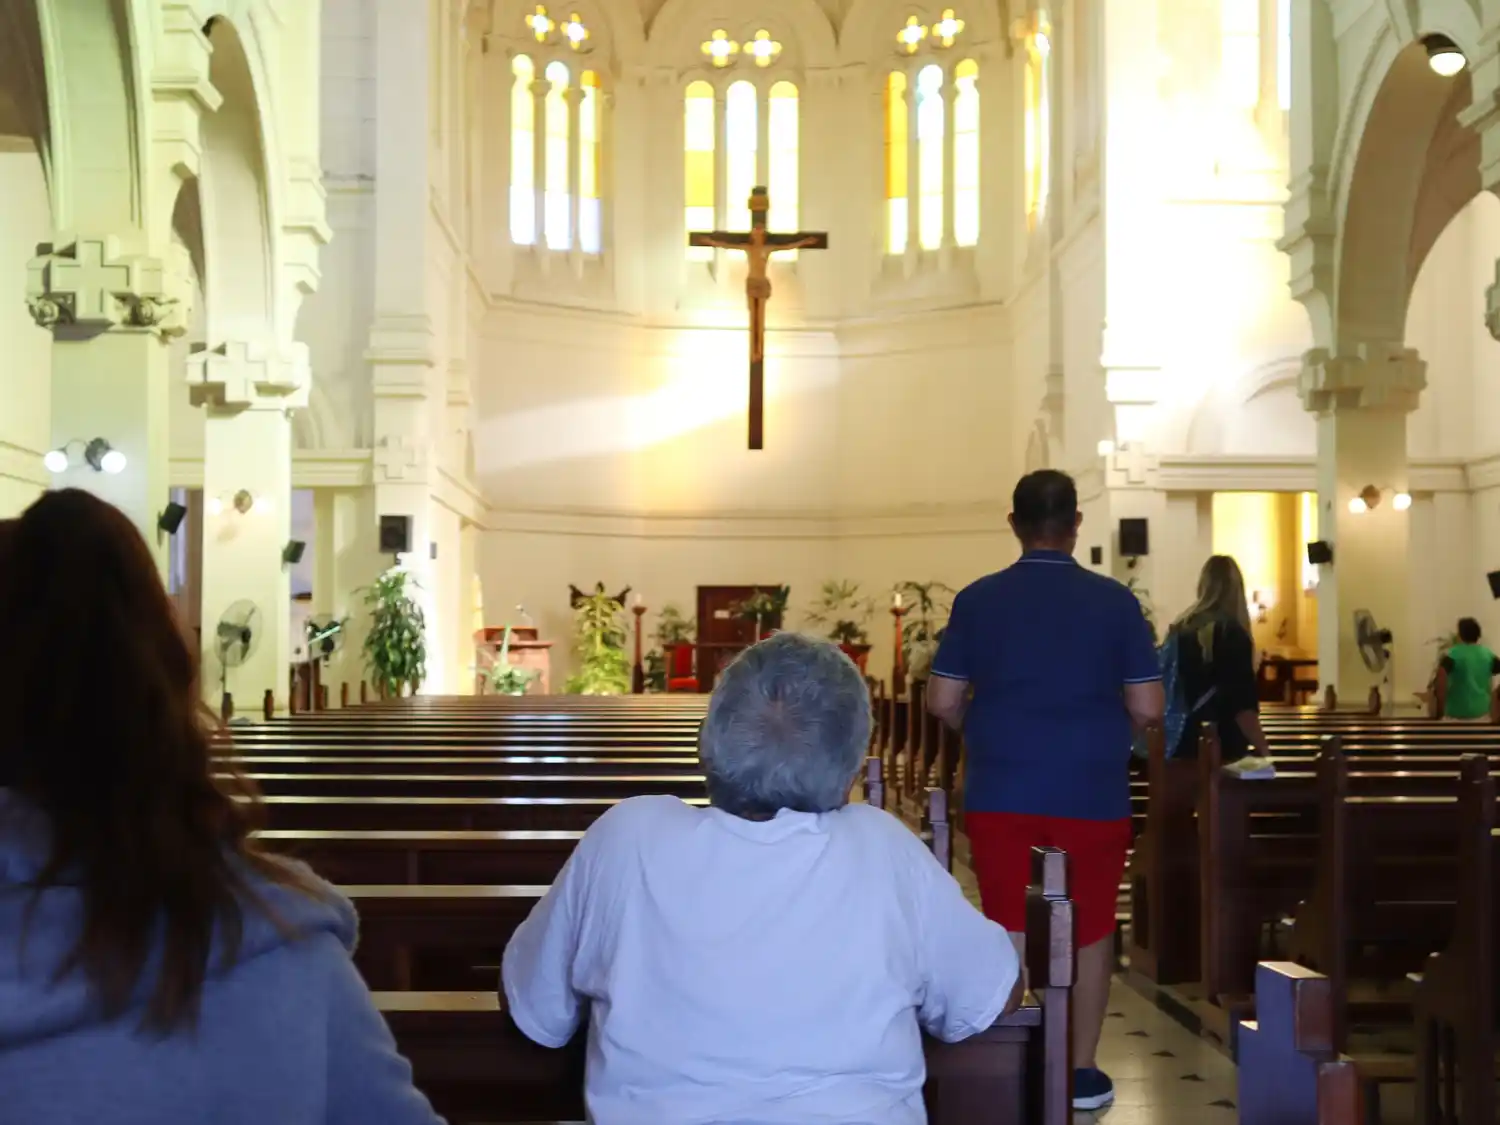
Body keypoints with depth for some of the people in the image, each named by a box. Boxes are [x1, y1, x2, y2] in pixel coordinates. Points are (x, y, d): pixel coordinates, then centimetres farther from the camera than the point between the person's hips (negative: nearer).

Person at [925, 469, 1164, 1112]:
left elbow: (943, 702, -3)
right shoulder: (1114, 601, -5)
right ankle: (1081, 1073, 19)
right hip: (1091, 795, 0)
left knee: (1005, 930, 11)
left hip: (1000, 794, 1)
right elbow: (1147, 708, -5)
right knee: (1091, 931, 14)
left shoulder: (977, 600, -2)